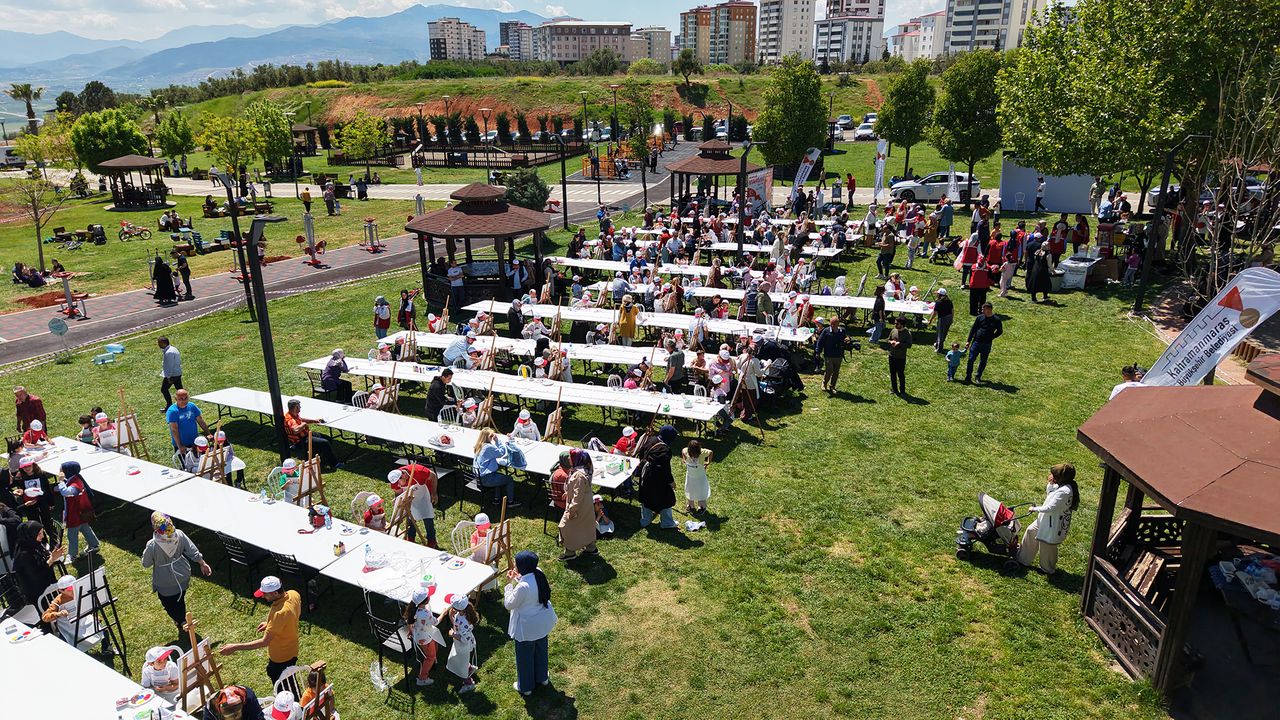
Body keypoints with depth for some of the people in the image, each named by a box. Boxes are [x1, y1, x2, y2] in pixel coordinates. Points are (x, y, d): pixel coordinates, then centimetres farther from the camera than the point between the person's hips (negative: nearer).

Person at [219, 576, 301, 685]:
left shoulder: (279, 613, -40)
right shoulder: (294, 594, -14)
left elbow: (264, 642, -33)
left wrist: (235, 647, -29)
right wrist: (271, 624, 7)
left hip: (280, 658, -8)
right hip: (291, 651, 8)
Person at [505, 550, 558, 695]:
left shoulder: (523, 587, -37)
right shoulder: (539, 574, -14)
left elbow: (509, 605, -21)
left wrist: (510, 583, -18)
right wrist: (517, 579, -6)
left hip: (527, 627, -7)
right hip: (542, 622, 7)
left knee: (524, 657, 18)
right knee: (540, 649, 29)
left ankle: (525, 687, 39)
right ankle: (541, 678, 51)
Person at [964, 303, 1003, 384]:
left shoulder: (996, 320, -4)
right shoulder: (980, 317, 0)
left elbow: (1000, 331, 10)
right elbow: (973, 329, 4)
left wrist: (991, 338, 0)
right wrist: (968, 341, 1)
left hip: (987, 345, 0)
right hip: (976, 343, 1)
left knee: (983, 362, 10)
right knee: (971, 360, -4)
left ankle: (978, 377, 26)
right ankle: (968, 378, 5)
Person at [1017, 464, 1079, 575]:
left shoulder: (1064, 491, -34)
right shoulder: (1063, 485, -5)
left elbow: (1050, 508, -32)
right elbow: (1049, 493, 11)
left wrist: (1035, 509, -16)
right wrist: (1051, 484, -9)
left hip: (1054, 524, -10)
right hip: (1047, 519, 10)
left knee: (1047, 546, 12)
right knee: (1031, 531, 21)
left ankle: (1048, 569, 39)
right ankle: (1023, 559, 37)